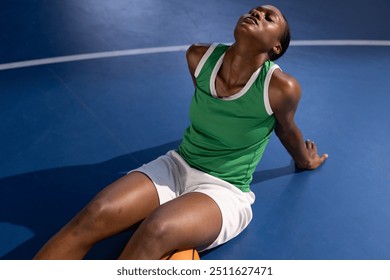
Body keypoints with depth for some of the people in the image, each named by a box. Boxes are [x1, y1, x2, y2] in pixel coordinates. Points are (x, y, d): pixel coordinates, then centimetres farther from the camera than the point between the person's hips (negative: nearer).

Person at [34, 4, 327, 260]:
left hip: (225, 190, -4)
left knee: (156, 231, -35)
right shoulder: (199, 57, -6)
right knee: (94, 215, -20)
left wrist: (304, 162, 23)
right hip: (176, 166, 4)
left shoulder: (282, 88, -19)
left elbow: (287, 130, 3)